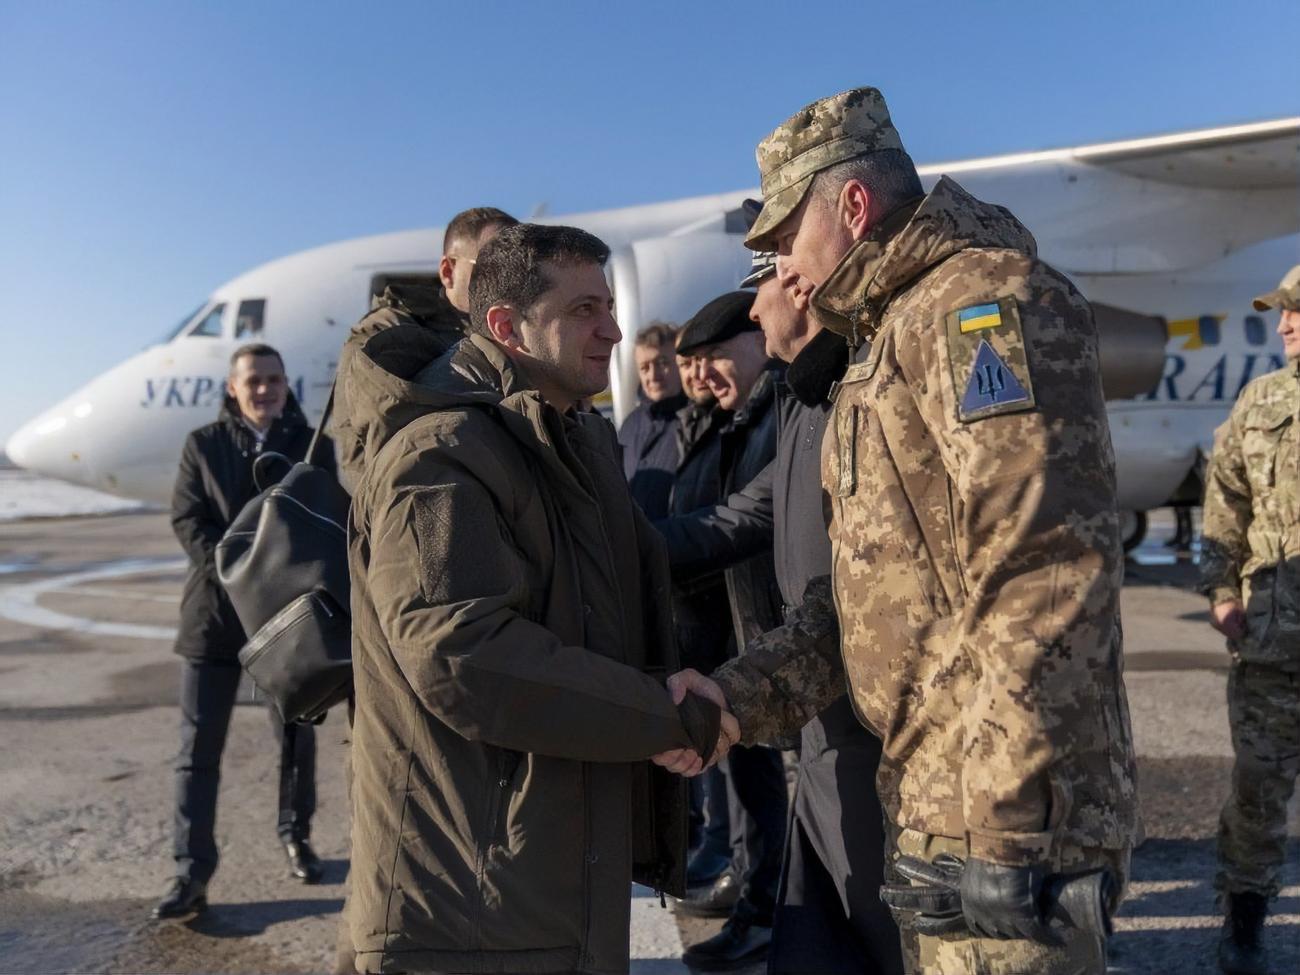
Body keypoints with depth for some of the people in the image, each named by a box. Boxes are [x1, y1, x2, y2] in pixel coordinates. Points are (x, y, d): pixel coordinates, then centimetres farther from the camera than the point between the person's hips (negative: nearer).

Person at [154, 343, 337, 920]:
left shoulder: (312, 446, 4)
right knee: (199, 746, 1)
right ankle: (191, 872, 9)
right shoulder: (203, 445, 4)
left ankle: (295, 836, 32)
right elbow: (186, 519, -4)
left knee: (295, 739, 12)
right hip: (215, 612, 0)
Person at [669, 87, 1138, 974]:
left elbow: (1046, 585, -23)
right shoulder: (895, 336, 17)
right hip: (932, 805, 9)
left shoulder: (984, 303, -13)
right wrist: (743, 694, 2)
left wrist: (1006, 830, -23)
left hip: (1006, 819, -9)